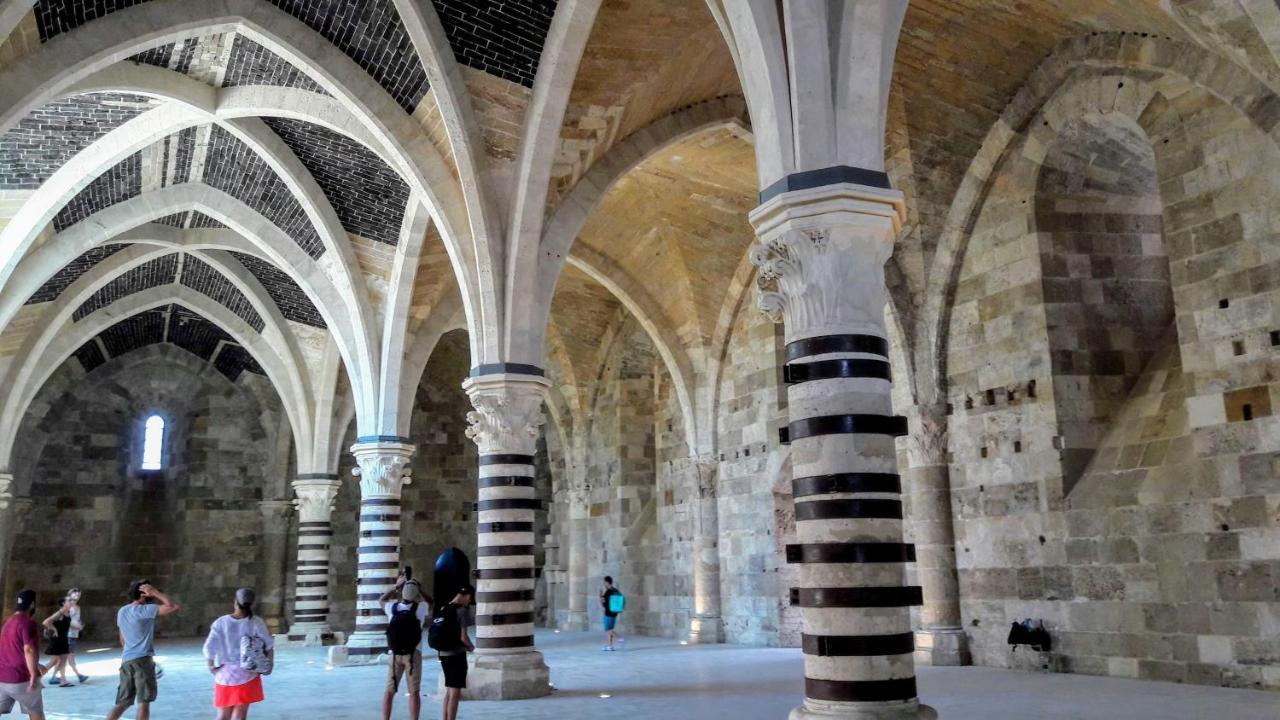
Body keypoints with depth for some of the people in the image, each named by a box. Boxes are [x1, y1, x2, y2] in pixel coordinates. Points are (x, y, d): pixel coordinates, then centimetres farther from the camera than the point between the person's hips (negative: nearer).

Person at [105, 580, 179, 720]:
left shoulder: (121, 612, 14)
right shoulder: (145, 610, -10)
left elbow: (122, 640, 21)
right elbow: (174, 607, -17)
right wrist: (156, 593, -10)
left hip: (126, 661, 7)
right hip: (142, 660, -7)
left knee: (122, 703, 13)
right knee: (144, 702, -3)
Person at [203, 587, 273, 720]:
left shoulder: (221, 623, -8)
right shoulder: (256, 622, -8)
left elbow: (209, 648, -9)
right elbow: (269, 647, -4)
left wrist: (211, 667, 6)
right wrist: (268, 666, 10)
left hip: (225, 674, 1)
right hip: (247, 675, -1)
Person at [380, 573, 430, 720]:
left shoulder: (393, 607, -2)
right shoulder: (420, 608, -7)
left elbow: (381, 600, 23)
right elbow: (429, 601, 18)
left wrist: (396, 586, 26)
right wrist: (418, 588, 23)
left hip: (395, 654, 2)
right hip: (413, 654, -2)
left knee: (389, 691, 10)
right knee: (414, 692, 2)